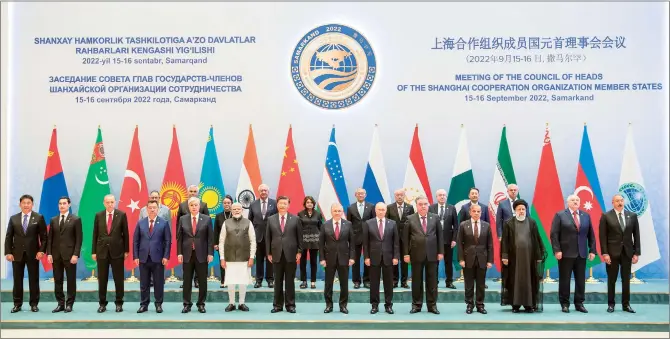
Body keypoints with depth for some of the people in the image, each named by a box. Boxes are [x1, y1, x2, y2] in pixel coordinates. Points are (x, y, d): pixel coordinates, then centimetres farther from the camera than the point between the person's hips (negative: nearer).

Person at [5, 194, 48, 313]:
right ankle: (17, 304, 15)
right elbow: (8, 237, 5)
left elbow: (44, 236, -1)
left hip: (33, 253, -2)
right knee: (17, 280, 6)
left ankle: (34, 304, 11)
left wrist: (41, 250, -11)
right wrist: (8, 252, -4)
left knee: (34, 280, 3)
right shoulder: (13, 218, 7)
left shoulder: (39, 218, 1)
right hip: (17, 253, 2)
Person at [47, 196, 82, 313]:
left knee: (71, 280, 2)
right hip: (56, 254, 4)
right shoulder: (53, 220, 11)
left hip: (70, 254, -4)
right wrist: (49, 253, 0)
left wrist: (76, 254, -13)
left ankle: (69, 304, 10)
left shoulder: (76, 219, -2)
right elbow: (50, 238, 10)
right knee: (57, 280, 6)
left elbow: (79, 239, -6)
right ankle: (60, 304, 14)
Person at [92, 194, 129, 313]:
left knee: (118, 279, 4)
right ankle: (102, 303, 17)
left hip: (117, 251, -2)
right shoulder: (98, 215, 4)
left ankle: (119, 303, 14)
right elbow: (95, 234, 6)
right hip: (102, 251, 2)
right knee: (102, 279, 7)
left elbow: (125, 234, 1)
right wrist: (93, 251, 3)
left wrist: (126, 250, -1)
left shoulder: (121, 215, -2)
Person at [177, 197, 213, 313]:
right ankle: (187, 304, 15)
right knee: (187, 280, 6)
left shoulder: (207, 219, 1)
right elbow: (179, 238, 5)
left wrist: (210, 253, -6)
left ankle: (201, 304, 16)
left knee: (202, 281, 4)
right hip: (187, 254, 1)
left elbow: (210, 237, 0)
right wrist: (179, 253, -2)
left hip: (201, 254, -1)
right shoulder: (183, 219, 4)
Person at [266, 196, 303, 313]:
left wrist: (299, 252, -2)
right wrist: (268, 253, 2)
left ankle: (290, 305, 13)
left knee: (290, 281, 5)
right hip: (276, 255, 1)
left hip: (291, 255, -1)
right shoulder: (271, 219, 6)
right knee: (278, 281, 7)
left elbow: (300, 237, 3)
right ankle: (278, 305, 15)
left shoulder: (295, 219, 3)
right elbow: (268, 237, 7)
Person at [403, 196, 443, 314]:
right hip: (416, 254, -1)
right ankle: (416, 305, 16)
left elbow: (440, 236, 6)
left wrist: (441, 252, 0)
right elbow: (406, 237, 0)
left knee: (432, 281, 6)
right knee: (416, 281, 6)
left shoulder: (435, 218, 4)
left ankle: (432, 305, 14)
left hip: (432, 254, 1)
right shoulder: (410, 219, 0)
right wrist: (406, 253, -5)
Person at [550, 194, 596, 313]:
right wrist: (557, 250, -13)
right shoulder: (560, 215, -1)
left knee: (581, 280, 6)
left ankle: (579, 303, 17)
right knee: (564, 280, 2)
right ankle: (564, 304, 11)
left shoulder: (586, 216, 11)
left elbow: (591, 235, 11)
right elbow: (554, 234, -6)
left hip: (582, 254, 4)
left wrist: (592, 250, 3)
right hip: (566, 253, -4)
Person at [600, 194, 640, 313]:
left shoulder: (632, 216, 5)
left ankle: (626, 304, 17)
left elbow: (636, 235, 6)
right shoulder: (606, 216, -3)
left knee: (626, 280, 7)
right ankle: (611, 304, 15)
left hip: (627, 252, 2)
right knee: (611, 280, 6)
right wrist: (605, 253, -12)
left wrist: (636, 253, 1)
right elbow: (603, 236, -6)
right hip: (612, 252, -2)